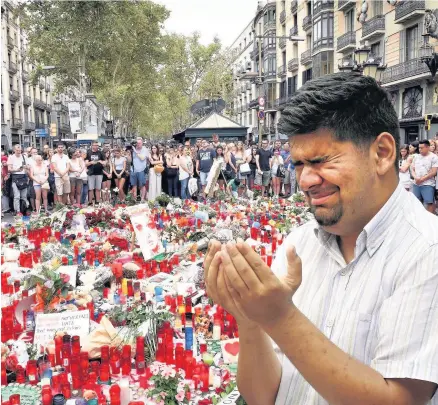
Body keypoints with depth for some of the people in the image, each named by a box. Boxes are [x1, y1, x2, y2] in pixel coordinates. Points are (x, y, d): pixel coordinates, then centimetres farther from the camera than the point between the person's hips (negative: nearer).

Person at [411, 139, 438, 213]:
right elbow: (413, 169, 12)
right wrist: (416, 177, -9)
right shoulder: (416, 157, 11)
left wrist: (422, 179, -13)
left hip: (427, 184, -5)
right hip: (416, 184, 5)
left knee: (429, 203, -6)